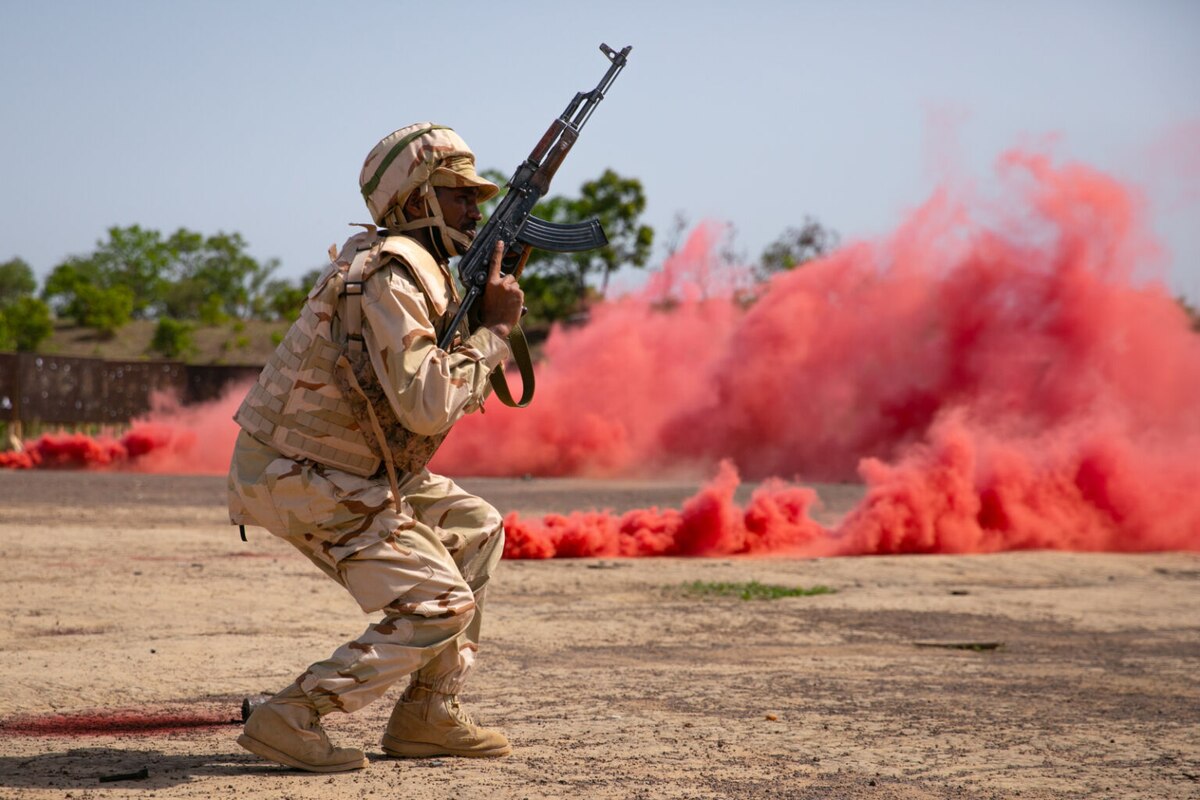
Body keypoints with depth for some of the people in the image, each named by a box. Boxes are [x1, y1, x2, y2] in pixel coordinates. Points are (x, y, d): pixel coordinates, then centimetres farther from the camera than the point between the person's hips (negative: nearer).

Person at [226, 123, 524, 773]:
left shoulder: (421, 269, 12)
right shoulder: (390, 274, -20)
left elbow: (447, 389, 14)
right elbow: (428, 406, -28)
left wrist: (488, 311, 0)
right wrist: (494, 330, -17)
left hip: (352, 469, 10)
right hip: (301, 480, -10)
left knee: (475, 530, 16)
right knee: (439, 606, -11)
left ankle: (427, 717, 16)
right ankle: (290, 719, -10)